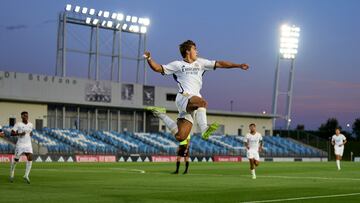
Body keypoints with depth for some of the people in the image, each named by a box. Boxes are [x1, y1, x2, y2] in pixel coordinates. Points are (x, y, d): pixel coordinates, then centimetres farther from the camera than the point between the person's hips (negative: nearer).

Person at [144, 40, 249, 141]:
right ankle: (204, 130, -45)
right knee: (202, 102, -38)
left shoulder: (200, 62, 22)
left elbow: (220, 64, 19)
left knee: (180, 137, -4)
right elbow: (158, 68, 8)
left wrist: (238, 65, 13)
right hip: (183, 97, -5)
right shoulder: (178, 65, 10)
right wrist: (149, 59, -10)